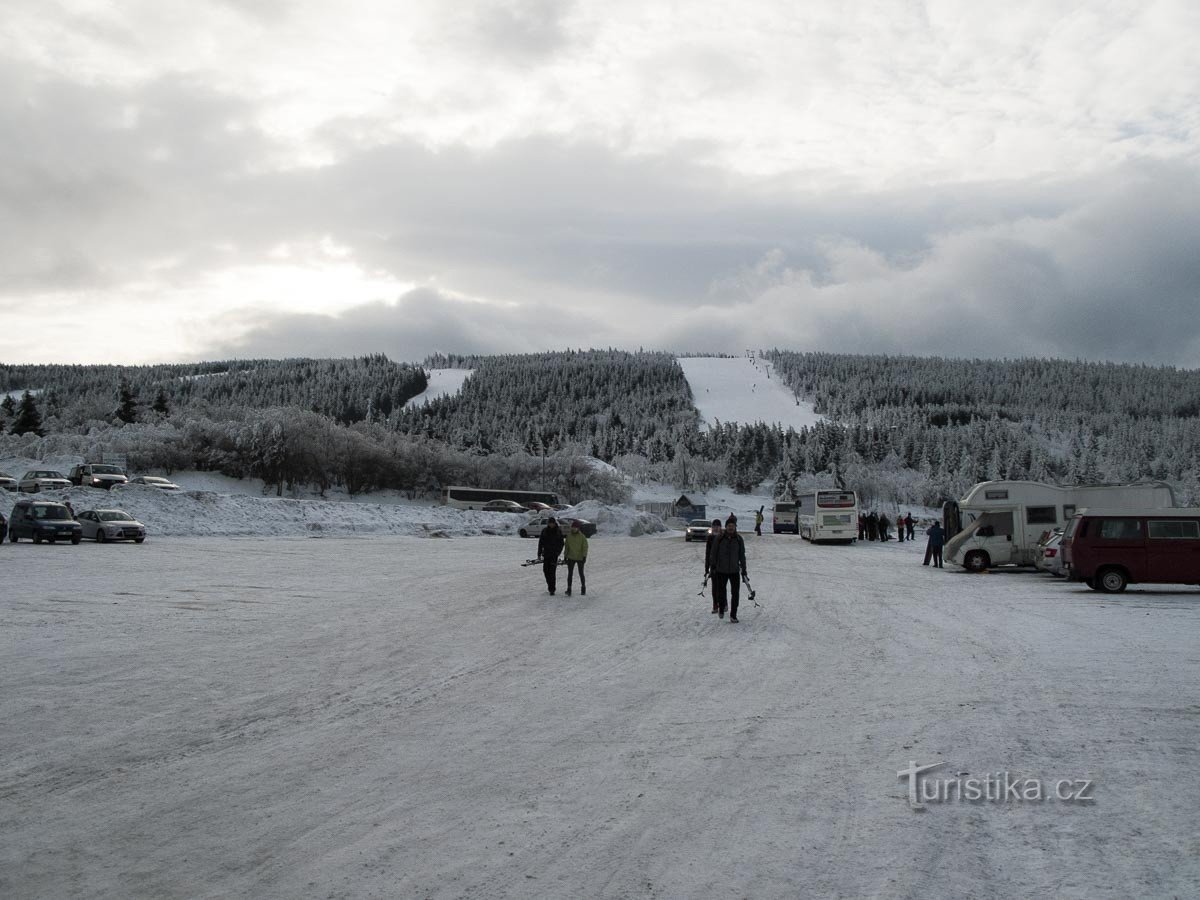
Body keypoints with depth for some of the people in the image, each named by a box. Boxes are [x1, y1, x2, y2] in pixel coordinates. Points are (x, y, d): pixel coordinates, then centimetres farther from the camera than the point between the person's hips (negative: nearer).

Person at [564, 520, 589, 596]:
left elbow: (585, 547, -7)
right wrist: (565, 556, 7)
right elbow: (567, 546, 9)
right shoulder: (568, 536, 2)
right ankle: (569, 589, -1)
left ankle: (583, 589, 25)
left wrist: (584, 556, -14)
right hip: (571, 558, 2)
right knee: (570, 574, -3)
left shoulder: (582, 536, -8)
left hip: (580, 558, -2)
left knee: (581, 574, 10)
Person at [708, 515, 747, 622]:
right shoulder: (719, 539, -3)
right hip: (721, 570, -1)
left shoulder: (739, 539, 1)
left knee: (735, 594, -4)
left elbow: (742, 556, 8)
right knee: (721, 592, 7)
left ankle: (733, 615, 5)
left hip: (735, 570, 1)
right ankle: (721, 610, 32)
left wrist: (744, 570, 6)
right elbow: (713, 554, 3)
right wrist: (712, 567, -2)